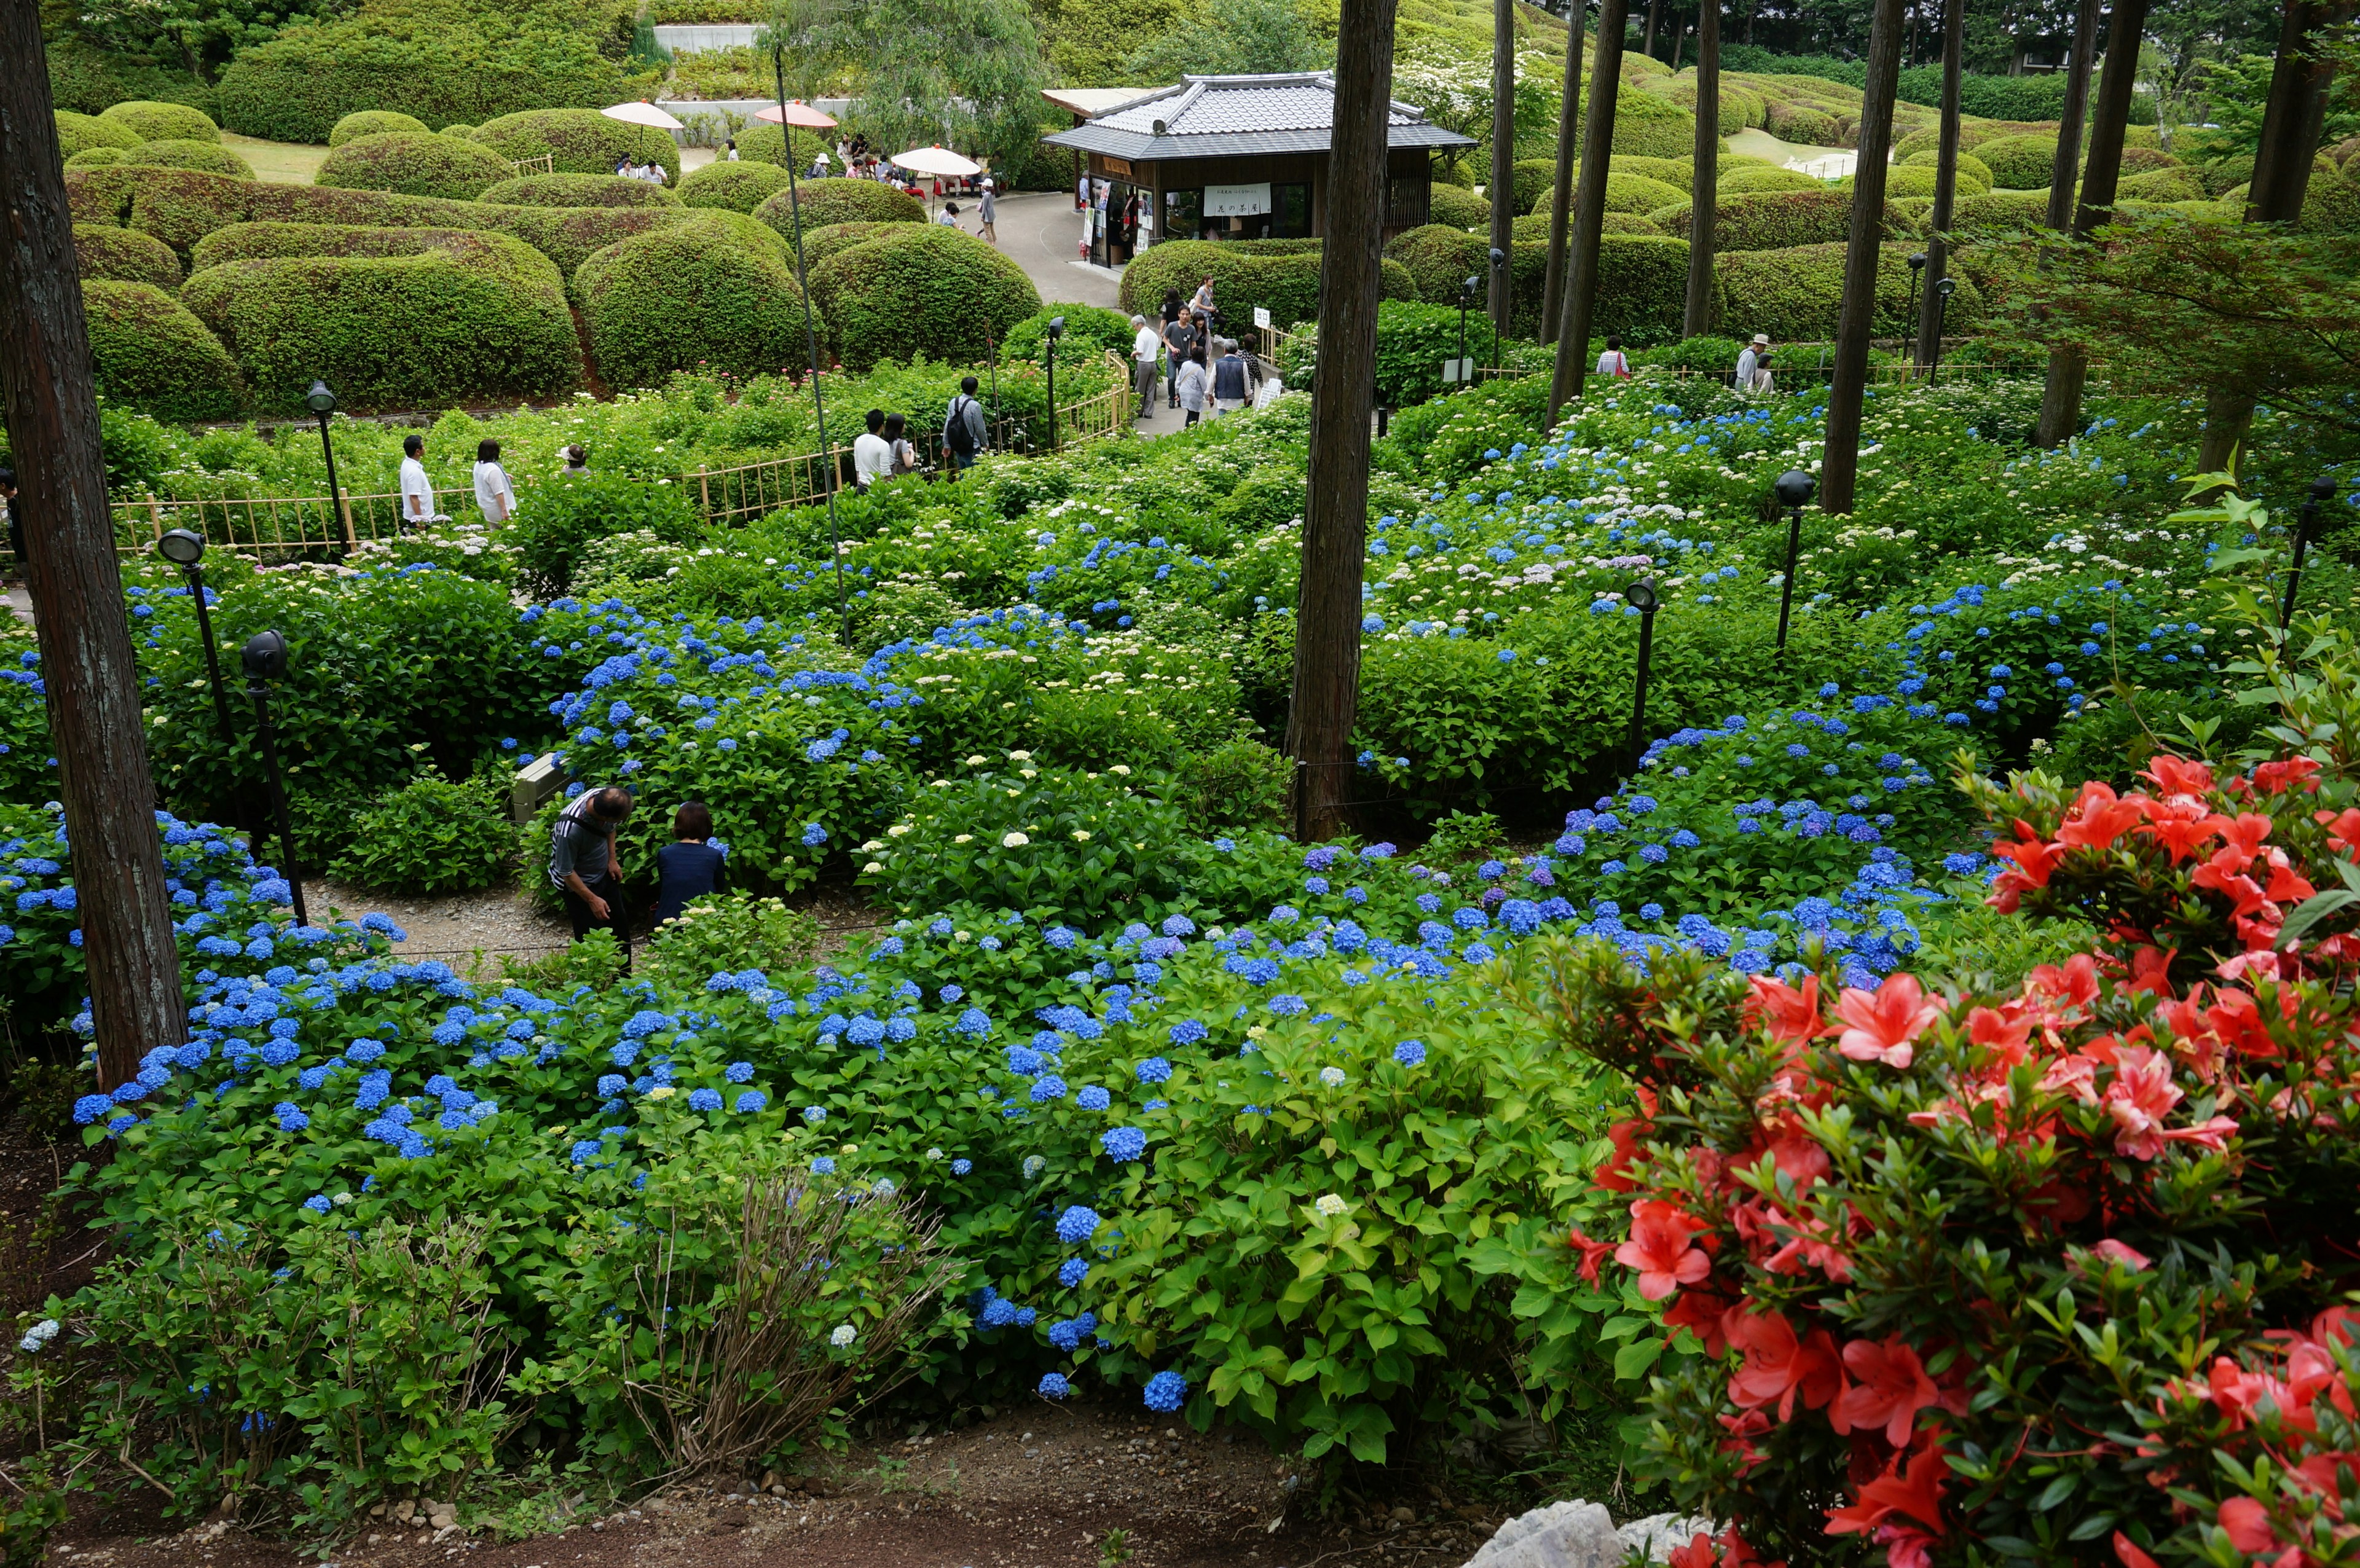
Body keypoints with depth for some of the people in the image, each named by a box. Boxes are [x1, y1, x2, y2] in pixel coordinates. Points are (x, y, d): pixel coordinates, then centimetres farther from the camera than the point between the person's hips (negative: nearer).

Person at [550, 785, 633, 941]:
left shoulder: (605, 798, -23)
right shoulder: (571, 830, -41)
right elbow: (566, 872, -26)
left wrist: (612, 859, 1)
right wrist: (592, 899, -19)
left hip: (604, 873, 7)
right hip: (579, 883, -7)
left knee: (618, 922, 24)